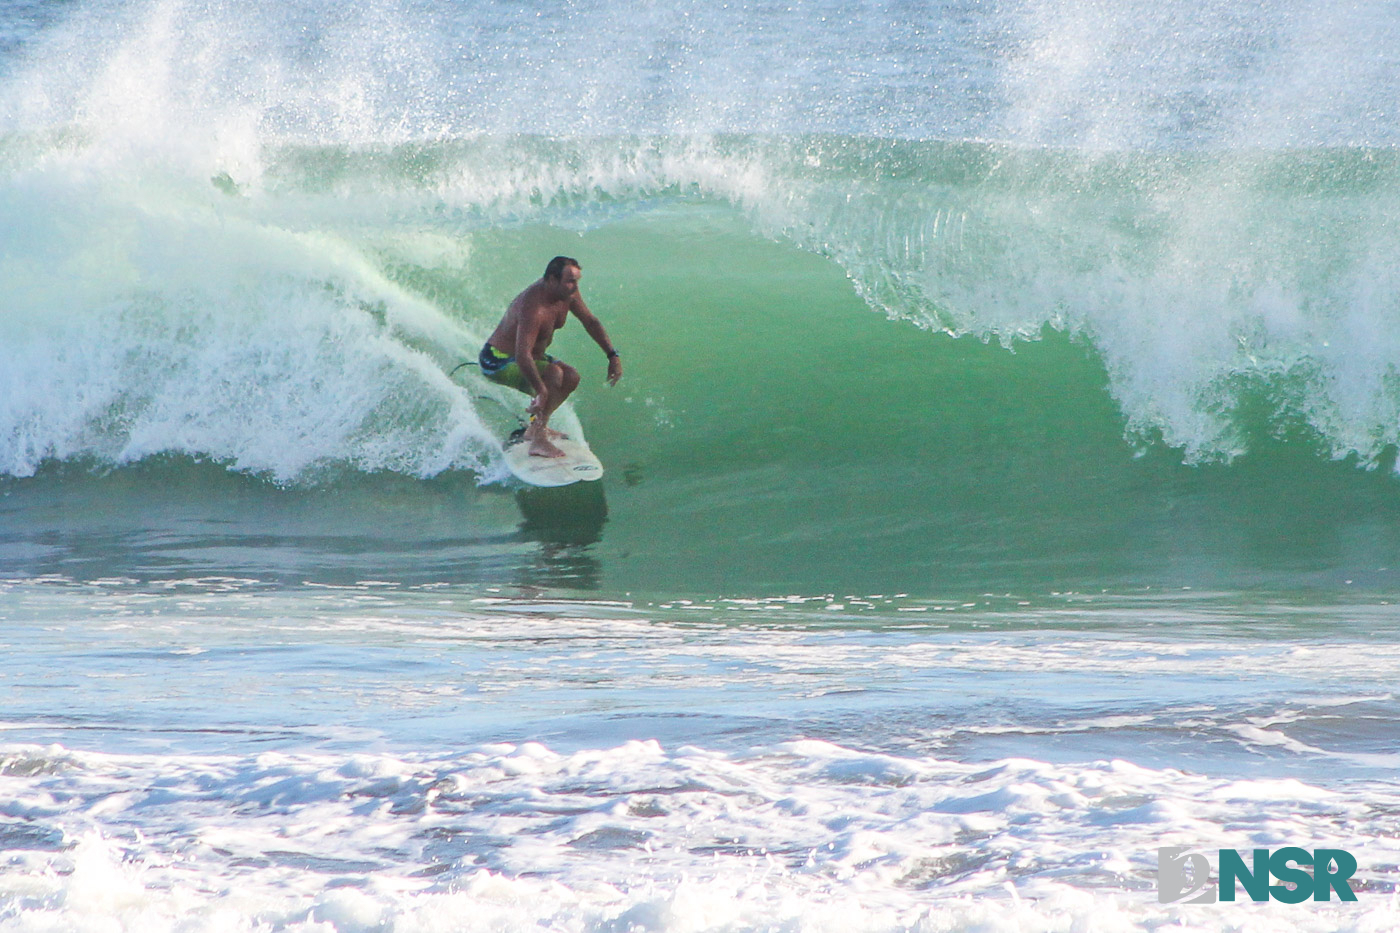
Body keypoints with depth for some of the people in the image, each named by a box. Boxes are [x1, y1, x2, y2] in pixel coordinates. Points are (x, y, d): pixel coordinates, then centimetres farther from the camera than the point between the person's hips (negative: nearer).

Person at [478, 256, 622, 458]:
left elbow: (590, 322, 7)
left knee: (571, 377, 7)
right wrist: (541, 392, -50)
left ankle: (536, 428, 16)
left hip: (528, 356, 10)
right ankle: (538, 441, -28)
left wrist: (613, 356, 1)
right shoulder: (533, 307, -36)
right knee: (553, 374, -28)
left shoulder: (568, 293, -8)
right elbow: (523, 356, -44)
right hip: (499, 363, -10)